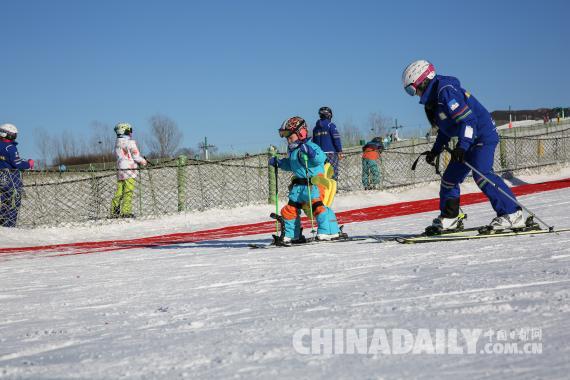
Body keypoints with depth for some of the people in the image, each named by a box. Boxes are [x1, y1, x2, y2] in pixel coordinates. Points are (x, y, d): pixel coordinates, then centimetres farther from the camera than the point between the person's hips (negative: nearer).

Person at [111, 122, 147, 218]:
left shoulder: (117, 143, 14)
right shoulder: (130, 142, -10)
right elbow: (136, 156, -11)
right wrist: (143, 162, 9)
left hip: (120, 170, 7)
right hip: (129, 170, -7)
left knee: (119, 192, 9)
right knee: (128, 192, -6)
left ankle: (114, 212, 7)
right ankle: (126, 212, -11)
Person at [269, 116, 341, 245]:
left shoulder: (310, 146, -12)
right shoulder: (292, 150, 16)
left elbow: (321, 158, -26)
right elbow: (290, 165, 31)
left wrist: (310, 152, -40)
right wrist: (278, 162, 19)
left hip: (313, 182, -9)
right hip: (298, 185, 9)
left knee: (316, 205, -22)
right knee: (290, 209, 9)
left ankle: (330, 231, -17)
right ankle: (291, 235, 21)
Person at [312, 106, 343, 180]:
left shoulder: (315, 128, 13)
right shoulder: (331, 125, -6)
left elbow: (314, 142, 18)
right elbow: (336, 139, -10)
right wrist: (340, 152, -5)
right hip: (331, 152, -6)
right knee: (333, 172, -5)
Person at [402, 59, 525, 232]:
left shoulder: (446, 91, -20)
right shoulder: (433, 98, 12)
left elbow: (467, 119, -26)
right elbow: (445, 128, 24)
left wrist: (462, 146, -33)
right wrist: (435, 150, 24)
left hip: (483, 136, -11)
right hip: (469, 140, 11)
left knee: (481, 173, -26)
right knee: (450, 177, 12)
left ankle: (512, 215, -24)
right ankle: (449, 219, 23)